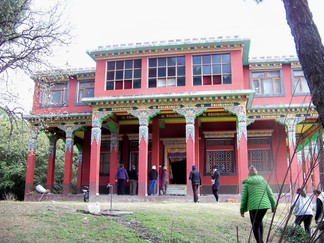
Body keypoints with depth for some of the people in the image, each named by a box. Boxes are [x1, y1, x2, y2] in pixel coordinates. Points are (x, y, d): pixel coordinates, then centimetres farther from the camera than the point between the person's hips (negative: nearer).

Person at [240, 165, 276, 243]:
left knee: (255, 225, 9)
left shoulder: (246, 183, 2)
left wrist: (242, 210, 8)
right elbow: (270, 194, 9)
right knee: (259, 221, 26)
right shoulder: (263, 180, 9)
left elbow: (243, 198, 1)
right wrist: (273, 206, 17)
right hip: (265, 205, 4)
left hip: (253, 206, -3)